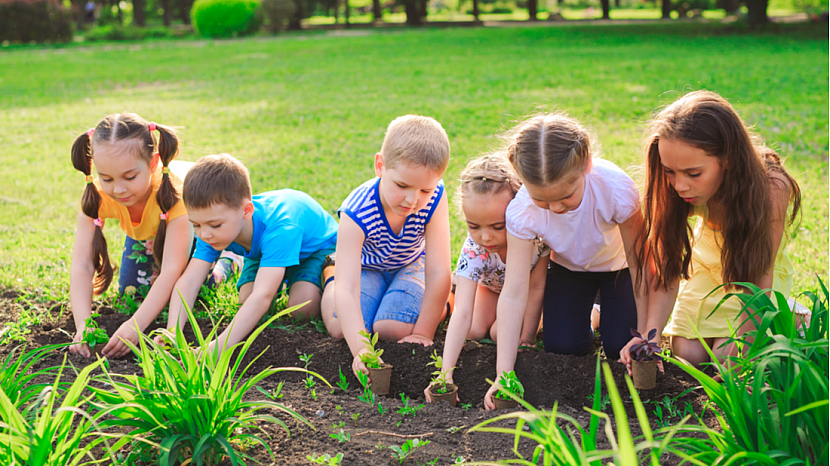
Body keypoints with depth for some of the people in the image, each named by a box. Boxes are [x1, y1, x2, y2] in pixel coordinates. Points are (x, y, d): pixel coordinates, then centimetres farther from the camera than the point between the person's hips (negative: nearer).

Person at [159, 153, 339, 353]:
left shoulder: (279, 228, -49)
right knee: (247, 300, -16)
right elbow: (188, 282, -36)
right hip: (261, 250, 5)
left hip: (317, 242, -5)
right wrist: (172, 332, -54)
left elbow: (262, 297, -58)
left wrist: (219, 346, -68)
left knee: (303, 308, -27)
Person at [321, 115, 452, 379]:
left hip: (410, 266, 0)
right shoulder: (357, 212, -38)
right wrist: (360, 349, -55)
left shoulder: (434, 200, -34)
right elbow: (347, 290, -44)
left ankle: (446, 300, 8)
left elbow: (438, 272, -28)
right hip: (366, 267, 0)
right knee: (340, 329, -18)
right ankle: (330, 276, 15)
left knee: (394, 329, -23)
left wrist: (423, 332, -26)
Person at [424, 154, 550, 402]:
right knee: (475, 330, -18)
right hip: (493, 286, 1)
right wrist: (446, 372, -58)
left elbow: (536, 288, -24)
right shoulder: (473, 252, -40)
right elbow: (462, 314, -48)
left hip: (526, 286, -1)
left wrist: (527, 337, -24)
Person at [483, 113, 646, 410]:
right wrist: (503, 374, -38)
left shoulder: (617, 190, -39)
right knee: (561, 345, -14)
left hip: (617, 264, -1)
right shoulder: (521, 212, -34)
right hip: (569, 267, 1)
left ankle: (606, 309, 19)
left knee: (620, 345, -14)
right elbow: (513, 294, -33)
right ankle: (584, 312, 19)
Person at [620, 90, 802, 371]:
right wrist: (651, 333, -40)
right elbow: (667, 267, -26)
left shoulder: (770, 190, -37)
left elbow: (760, 280, -28)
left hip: (757, 268, -2)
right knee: (687, 354, -4)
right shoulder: (677, 189, -29)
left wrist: (739, 343, -32)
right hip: (709, 263, 3)